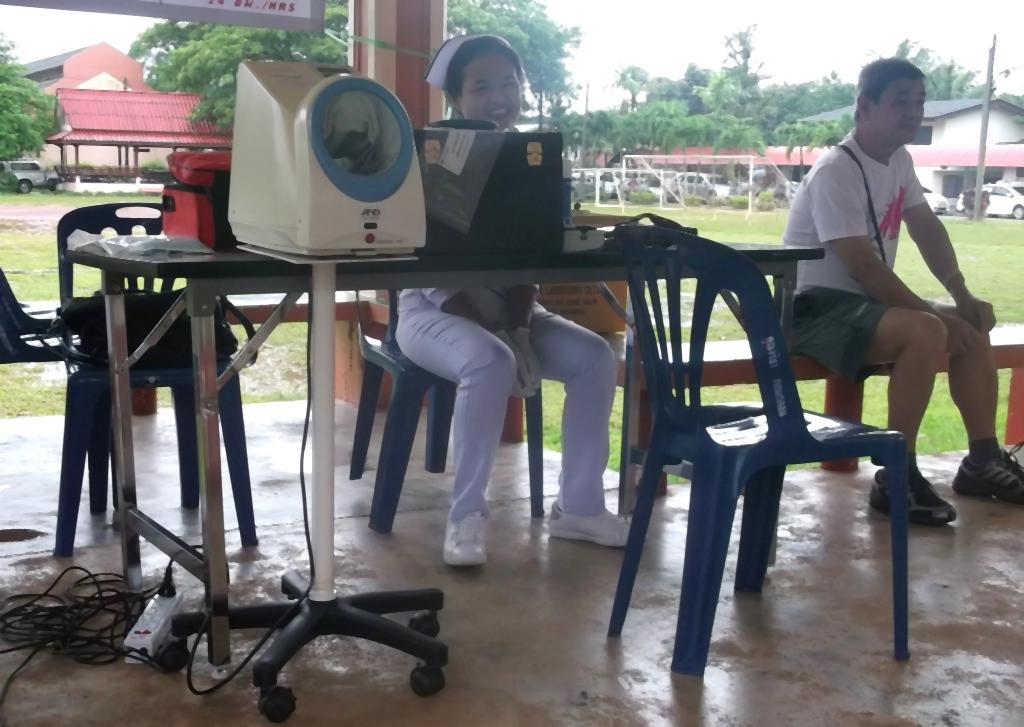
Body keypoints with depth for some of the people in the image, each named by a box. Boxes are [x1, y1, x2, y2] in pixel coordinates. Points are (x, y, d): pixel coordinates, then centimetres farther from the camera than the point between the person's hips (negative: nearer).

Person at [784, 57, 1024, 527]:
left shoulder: (899, 161, 8)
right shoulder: (836, 172, -20)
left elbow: (927, 228, 13)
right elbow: (862, 265, -25)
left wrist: (961, 295, 0)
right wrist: (932, 310, -23)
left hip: (866, 300, 10)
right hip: (816, 309, -10)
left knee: (972, 327, 6)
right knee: (926, 332, -31)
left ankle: (983, 460, 12)